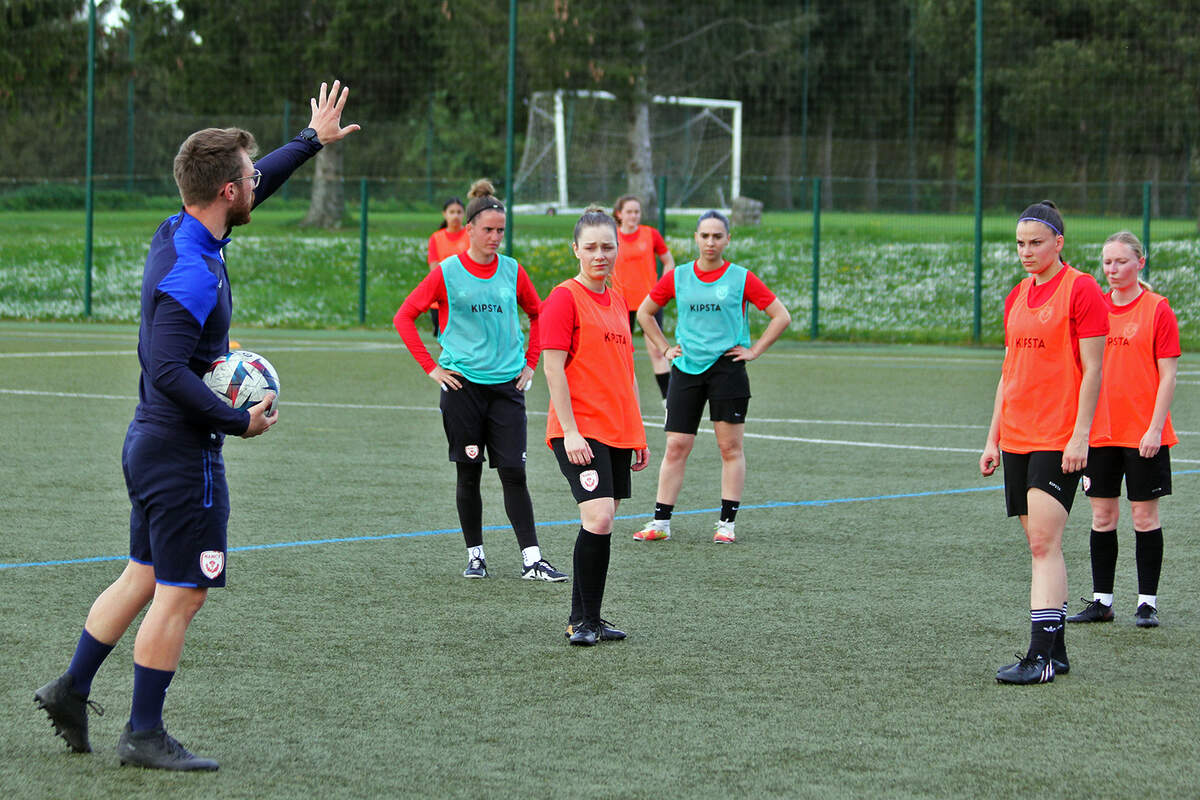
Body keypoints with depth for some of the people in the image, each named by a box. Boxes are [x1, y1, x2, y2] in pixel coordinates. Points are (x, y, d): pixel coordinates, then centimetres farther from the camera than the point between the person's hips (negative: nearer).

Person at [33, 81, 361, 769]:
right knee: (182, 592, -2)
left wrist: (313, 139, 33)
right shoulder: (193, 272, -23)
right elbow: (167, 370, -29)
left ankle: (72, 688, 24)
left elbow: (257, 183, 24)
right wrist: (240, 422, -25)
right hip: (185, 454, -10)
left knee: (145, 576, 19)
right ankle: (144, 734, 5)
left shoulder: (182, 233, 6)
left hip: (151, 442, 10)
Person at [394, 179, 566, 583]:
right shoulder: (447, 273, -3)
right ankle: (475, 555, 16)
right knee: (469, 473, 4)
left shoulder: (512, 271, 5)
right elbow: (404, 317, -1)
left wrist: (530, 363, 12)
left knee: (514, 473, -3)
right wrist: (431, 367, -4)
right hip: (463, 384, -2)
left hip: (507, 384, 2)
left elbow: (538, 314, 21)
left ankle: (532, 560, -3)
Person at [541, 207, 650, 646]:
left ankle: (585, 618, 16)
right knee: (598, 520, -18)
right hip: (580, 431, -7)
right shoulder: (564, 298, -7)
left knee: (601, 526, 7)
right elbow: (553, 367, -12)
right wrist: (569, 432, -18)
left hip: (618, 431, 7)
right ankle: (584, 621, -9)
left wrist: (637, 433, 20)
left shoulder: (617, 301, 16)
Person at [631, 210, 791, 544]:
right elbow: (644, 313, 20)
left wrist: (754, 351, -2)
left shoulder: (741, 278, -1)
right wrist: (665, 349, 11)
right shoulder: (677, 278, 6)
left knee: (730, 447, -1)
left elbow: (781, 316, 3)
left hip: (726, 366, -2)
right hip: (686, 368, 2)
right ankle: (660, 522, 3)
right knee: (676, 447, 0)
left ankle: (726, 523, 5)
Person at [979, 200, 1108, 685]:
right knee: (1040, 545, 8)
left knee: (1044, 543, -13)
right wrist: (993, 439, 16)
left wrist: (1080, 435, -16)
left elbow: (1092, 370, -10)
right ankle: (1055, 651, 14)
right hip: (1016, 439, 7)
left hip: (1059, 440, -7)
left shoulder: (1081, 290, -6)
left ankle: (1041, 656, -16)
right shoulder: (1017, 297, 15)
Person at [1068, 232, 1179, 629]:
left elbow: (1168, 375, -7)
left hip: (1144, 434, -4)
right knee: (1102, 516, 7)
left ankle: (1147, 602, 7)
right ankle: (1101, 600, 13)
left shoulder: (1157, 309, -5)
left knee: (1145, 515, 0)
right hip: (1100, 432, 4)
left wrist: (1155, 428, -14)